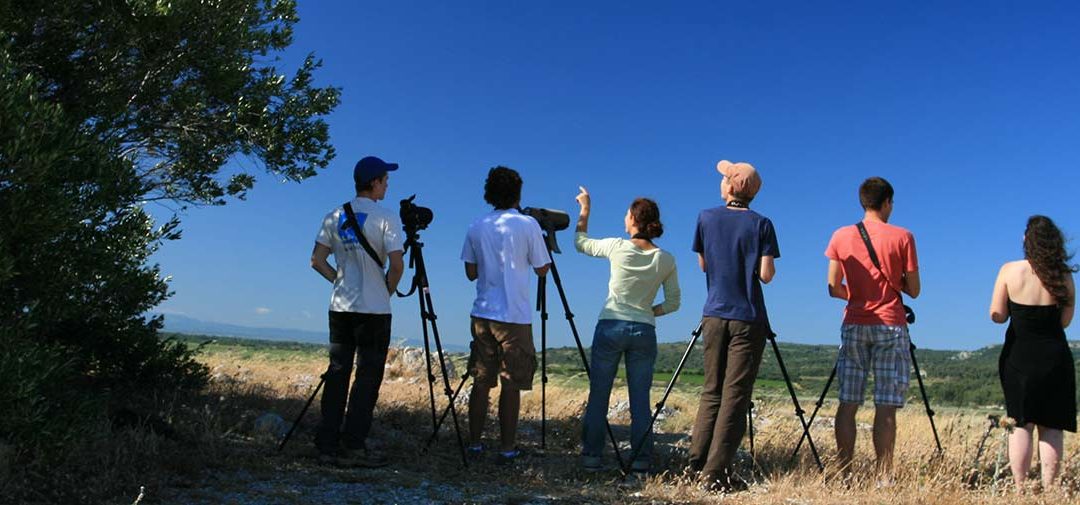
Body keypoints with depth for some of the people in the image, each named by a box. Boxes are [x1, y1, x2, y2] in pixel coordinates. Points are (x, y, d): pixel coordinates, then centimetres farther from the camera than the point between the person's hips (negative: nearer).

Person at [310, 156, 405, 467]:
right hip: (374, 310, -5)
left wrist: (340, 280, 14)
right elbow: (397, 265, -15)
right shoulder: (385, 219, -9)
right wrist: (387, 290, 2)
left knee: (337, 374, 10)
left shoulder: (334, 217, 7)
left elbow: (317, 261, 6)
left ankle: (328, 444, 13)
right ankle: (354, 447, 4)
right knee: (368, 376, 2)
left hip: (340, 308, 5)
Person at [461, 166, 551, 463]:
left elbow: (471, 273, 11)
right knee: (511, 385, 1)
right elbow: (541, 270, 2)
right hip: (515, 317, -4)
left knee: (481, 382, 10)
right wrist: (545, 242, 18)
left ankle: (475, 444, 15)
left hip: (482, 315, 4)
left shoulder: (476, 228, 7)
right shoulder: (528, 225, -5)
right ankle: (507, 448, 5)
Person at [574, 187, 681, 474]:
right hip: (644, 332, 2)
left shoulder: (617, 247, -7)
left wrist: (585, 210, 20)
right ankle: (641, 460, 10)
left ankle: (592, 456, 9)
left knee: (598, 394, 7)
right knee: (640, 399, 8)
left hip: (610, 327, -2)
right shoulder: (666, 260, 0)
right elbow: (672, 303, 5)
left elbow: (580, 243, 11)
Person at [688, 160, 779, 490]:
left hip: (714, 315, 3)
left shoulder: (706, 218, 3)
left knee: (711, 390, 13)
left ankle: (698, 463, 11)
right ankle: (716, 473, -2)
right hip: (748, 319, -3)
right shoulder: (761, 224, -5)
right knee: (735, 396, -1)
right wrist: (759, 264, 11)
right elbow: (766, 274, -9)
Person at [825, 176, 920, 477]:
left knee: (848, 404, 4)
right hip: (891, 327, -2)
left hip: (854, 325, 2)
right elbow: (913, 290, 1)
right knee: (886, 407, -1)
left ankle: (844, 474, 4)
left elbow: (834, 289, 3)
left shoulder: (841, 237, 2)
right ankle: (883, 477, 0)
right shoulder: (902, 237, -2)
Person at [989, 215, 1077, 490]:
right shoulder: (1063, 276, -3)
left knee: (1021, 424, 6)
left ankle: (1020, 487, 7)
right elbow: (1065, 320, 1)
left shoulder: (1010, 271, -8)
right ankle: (1048, 488, 8)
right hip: (1055, 356, 1)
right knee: (1052, 426, 7)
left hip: (1019, 356, -1)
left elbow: (997, 315, -5)